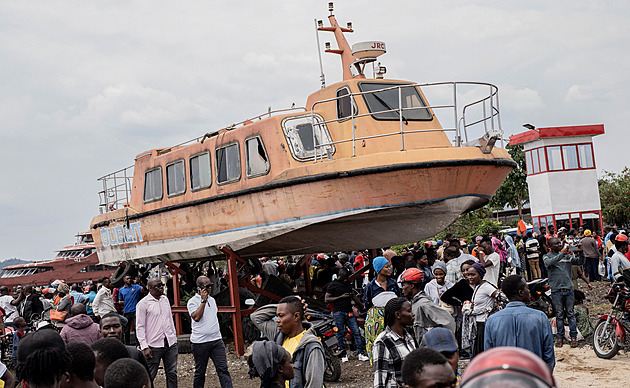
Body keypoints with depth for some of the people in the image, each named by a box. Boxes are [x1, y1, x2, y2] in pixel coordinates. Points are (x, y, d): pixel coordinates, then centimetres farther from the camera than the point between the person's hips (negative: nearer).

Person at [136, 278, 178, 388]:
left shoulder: (165, 299, 11)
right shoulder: (143, 303, -8)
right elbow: (140, 327, -9)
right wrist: (144, 347, -15)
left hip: (170, 343, 5)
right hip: (154, 345, -5)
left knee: (172, 373, 7)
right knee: (150, 376, 2)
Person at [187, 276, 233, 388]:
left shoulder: (212, 300, 15)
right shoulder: (192, 302, -6)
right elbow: (196, 317, -22)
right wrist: (203, 300, -19)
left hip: (216, 341, 5)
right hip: (200, 342, -5)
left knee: (223, 369, -3)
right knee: (200, 372, 6)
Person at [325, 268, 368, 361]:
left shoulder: (348, 284, 18)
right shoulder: (333, 285, 0)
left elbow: (353, 296, 29)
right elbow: (326, 300, -5)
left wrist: (363, 306, 26)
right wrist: (341, 297, -11)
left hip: (349, 312, 5)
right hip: (338, 312, -5)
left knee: (357, 332, -3)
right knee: (340, 334, -1)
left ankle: (361, 353, -2)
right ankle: (343, 354, 9)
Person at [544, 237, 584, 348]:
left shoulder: (567, 255, 13)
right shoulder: (547, 257, 3)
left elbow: (580, 262, 8)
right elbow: (549, 262, -19)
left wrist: (580, 252, -11)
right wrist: (562, 253, -28)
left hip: (568, 289, 2)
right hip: (556, 290, -2)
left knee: (570, 313, 4)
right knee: (559, 315, 4)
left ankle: (573, 336, 9)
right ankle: (560, 337, 12)